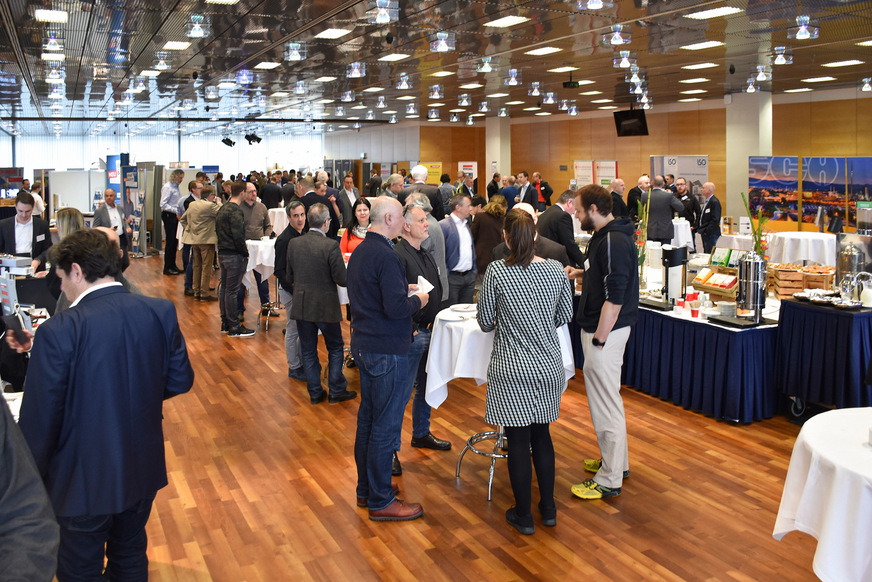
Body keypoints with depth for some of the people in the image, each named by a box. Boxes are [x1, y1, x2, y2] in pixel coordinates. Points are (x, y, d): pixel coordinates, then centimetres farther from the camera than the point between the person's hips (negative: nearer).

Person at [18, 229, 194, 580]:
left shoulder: (58, 332, -23)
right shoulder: (161, 313, -11)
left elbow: (40, 420, -17)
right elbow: (180, 380, -1)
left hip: (84, 481, -4)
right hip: (144, 470, 5)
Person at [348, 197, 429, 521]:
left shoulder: (360, 251, 11)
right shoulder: (386, 256, -21)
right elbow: (396, 308, -26)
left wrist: (404, 290, 12)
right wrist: (417, 300, -7)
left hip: (364, 346, 10)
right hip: (387, 351, -10)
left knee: (368, 418, 18)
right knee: (386, 424, -1)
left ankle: (366, 489, 30)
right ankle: (381, 501, 9)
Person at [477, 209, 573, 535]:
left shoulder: (496, 272, -13)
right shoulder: (556, 270, -4)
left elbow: (485, 323, -5)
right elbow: (565, 316, 8)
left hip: (511, 369, -3)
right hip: (548, 367, 4)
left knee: (518, 441, 7)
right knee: (541, 434, 19)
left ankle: (524, 516, 19)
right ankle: (548, 508, 29)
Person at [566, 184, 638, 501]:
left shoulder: (613, 242, -21)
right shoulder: (606, 237, 12)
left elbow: (615, 296, -25)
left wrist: (599, 339, -23)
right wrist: (580, 274, 14)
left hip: (605, 330, -11)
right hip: (600, 327, 11)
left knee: (606, 403, -2)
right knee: (605, 398, 21)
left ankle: (609, 481, 8)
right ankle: (616, 460, 36)